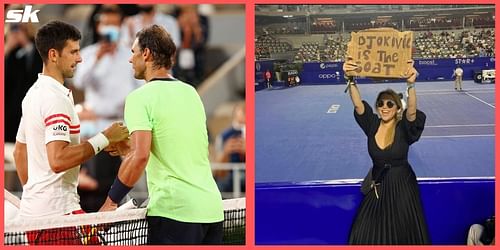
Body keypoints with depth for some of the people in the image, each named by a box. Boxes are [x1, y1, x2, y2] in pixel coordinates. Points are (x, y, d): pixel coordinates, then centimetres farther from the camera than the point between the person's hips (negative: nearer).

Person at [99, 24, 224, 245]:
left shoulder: (140, 97, -7)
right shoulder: (191, 93, 15)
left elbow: (140, 156, -18)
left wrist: (111, 200, -11)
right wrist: (128, 149, 27)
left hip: (174, 210, -7)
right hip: (212, 209, 7)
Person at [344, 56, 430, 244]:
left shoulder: (403, 128, -14)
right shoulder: (372, 126, -6)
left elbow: (411, 110, -35)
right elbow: (358, 105, -21)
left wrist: (411, 84, -54)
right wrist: (350, 80, -41)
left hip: (402, 187, -3)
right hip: (378, 187, 3)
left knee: (402, 235, 7)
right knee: (365, 236, 5)